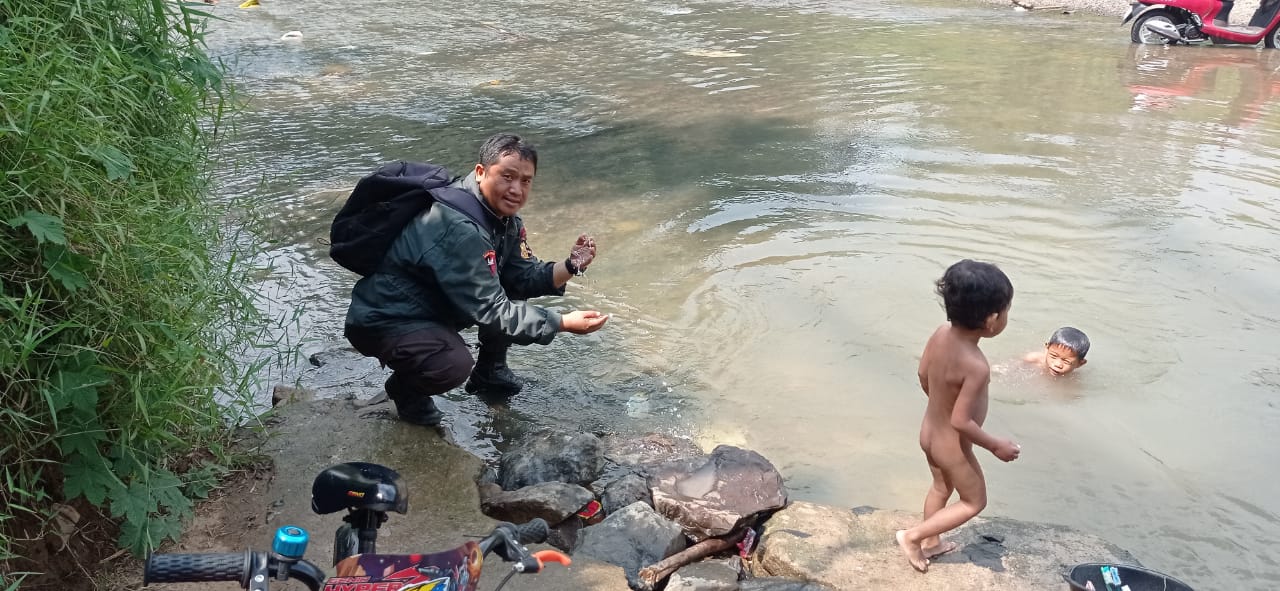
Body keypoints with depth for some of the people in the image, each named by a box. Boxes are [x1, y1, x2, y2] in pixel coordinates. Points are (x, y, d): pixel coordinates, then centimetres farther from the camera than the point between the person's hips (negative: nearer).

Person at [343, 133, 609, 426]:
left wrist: (569, 266, -15)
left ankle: (489, 374, 19)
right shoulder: (458, 228, -31)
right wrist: (563, 323, -30)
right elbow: (490, 310, -30)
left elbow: (523, 276, 3)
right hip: (384, 321, -9)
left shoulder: (503, 215, -2)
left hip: (434, 305, 9)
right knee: (453, 365, -34)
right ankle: (405, 388, 0)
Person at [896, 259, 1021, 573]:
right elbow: (961, 421, -31)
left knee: (941, 488, 31)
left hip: (929, 431, 7)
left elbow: (923, 376, 1)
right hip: (952, 446, -7)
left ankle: (931, 543, 50)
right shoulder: (976, 367, -37)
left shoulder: (941, 333, -15)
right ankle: (913, 536, 21)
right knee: (974, 502, 20)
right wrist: (996, 445, -15)